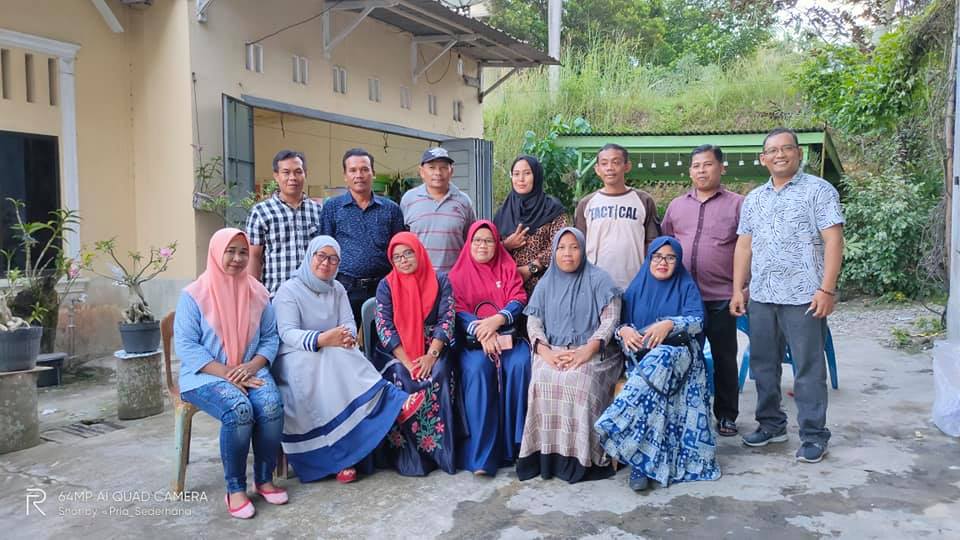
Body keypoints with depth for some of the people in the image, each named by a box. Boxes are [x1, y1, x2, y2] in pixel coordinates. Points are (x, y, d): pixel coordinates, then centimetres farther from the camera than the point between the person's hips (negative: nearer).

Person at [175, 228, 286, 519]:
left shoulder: (258, 293, 9)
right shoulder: (194, 294, -3)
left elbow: (270, 337, 8)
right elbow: (185, 345, -9)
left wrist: (253, 366, -12)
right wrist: (226, 373, -18)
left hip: (251, 371, 3)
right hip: (206, 374, -3)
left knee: (272, 406, -27)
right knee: (239, 410, -33)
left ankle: (264, 479, -7)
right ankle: (235, 489, -14)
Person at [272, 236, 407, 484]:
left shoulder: (338, 290, 14)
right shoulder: (289, 290, -4)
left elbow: (349, 323, 4)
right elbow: (287, 333, -17)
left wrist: (348, 337, -23)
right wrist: (322, 340, -35)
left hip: (335, 356, 5)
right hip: (296, 358, -5)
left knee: (343, 371, -30)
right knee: (329, 370, -35)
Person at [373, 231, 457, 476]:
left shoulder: (439, 281, 4)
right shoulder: (386, 286, 4)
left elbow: (446, 320, -3)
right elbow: (384, 326, -5)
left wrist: (431, 355, -18)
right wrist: (406, 361, -18)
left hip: (432, 348, 0)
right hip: (396, 352, 0)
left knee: (438, 374, -29)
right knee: (401, 378, -29)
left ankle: (438, 450, -18)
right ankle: (407, 454, -19)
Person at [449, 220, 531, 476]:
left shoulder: (508, 268, 16)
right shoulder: (458, 273, 13)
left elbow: (518, 301, 2)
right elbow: (457, 311, 1)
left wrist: (497, 320, -18)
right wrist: (481, 331, -18)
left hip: (508, 334, 1)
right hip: (472, 339, -1)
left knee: (520, 365, -31)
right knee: (477, 369, -32)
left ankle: (518, 442, -21)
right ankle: (480, 454, -31)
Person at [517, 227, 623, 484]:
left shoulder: (598, 279, 7)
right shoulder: (547, 283, 17)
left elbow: (609, 321, -3)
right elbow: (533, 322, 9)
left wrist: (586, 351, -18)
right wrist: (546, 352, -11)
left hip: (593, 351, -3)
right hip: (553, 352, 3)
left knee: (577, 382, -34)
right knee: (543, 381, -29)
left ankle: (580, 458, -23)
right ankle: (546, 454, -20)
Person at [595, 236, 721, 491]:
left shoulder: (686, 287, 13)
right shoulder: (636, 287, 19)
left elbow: (697, 321, -2)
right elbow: (621, 321, 12)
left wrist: (669, 324, -21)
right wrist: (624, 330, -13)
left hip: (677, 353, -2)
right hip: (641, 355, 2)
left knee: (660, 361, -39)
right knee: (649, 393, -31)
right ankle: (641, 461, -32)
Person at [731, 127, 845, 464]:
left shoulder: (818, 190, -1)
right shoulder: (753, 199, 15)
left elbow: (833, 240, -8)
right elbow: (744, 246, 15)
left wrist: (826, 289, -15)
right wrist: (738, 290, 8)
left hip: (803, 297, -5)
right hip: (760, 297, 6)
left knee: (808, 368, 1)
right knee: (763, 364, 12)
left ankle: (813, 436, 11)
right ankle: (771, 424, 27)